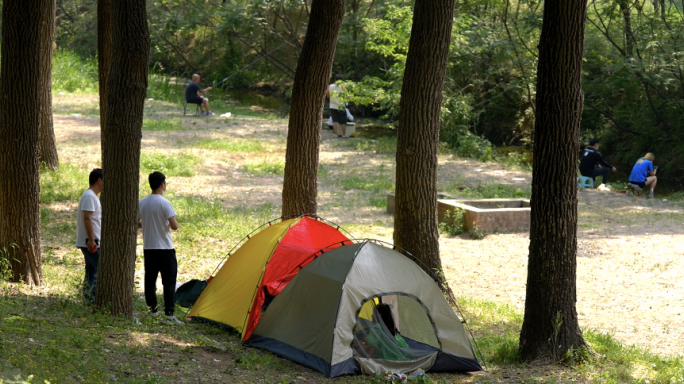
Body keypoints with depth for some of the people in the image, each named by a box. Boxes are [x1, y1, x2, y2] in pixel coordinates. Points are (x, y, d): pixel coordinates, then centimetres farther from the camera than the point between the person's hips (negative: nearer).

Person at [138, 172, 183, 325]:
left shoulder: (142, 203, 4)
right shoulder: (164, 203, -14)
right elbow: (174, 226, -18)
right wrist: (168, 223, 3)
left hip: (148, 248, 6)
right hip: (164, 249, -6)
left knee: (150, 279, 12)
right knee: (169, 281, -3)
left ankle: (152, 309, 17)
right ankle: (169, 313, -10)